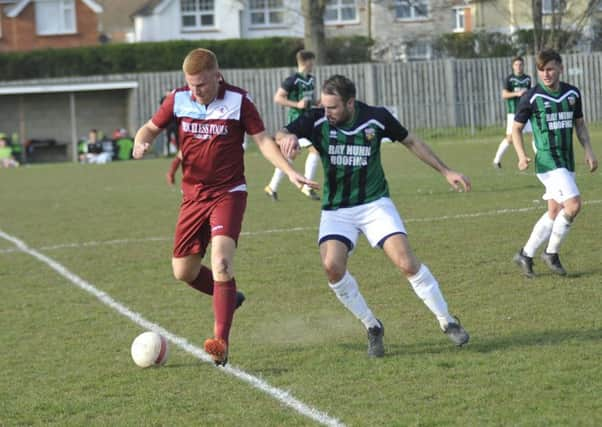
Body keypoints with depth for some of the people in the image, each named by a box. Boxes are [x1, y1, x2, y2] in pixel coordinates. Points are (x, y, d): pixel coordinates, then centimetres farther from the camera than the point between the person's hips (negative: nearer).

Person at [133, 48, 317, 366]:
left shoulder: (238, 101, -9)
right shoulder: (178, 100, -1)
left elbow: (263, 140, -4)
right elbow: (151, 128, 11)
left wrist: (290, 172, -16)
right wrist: (140, 143, -14)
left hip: (228, 193, -4)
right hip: (193, 196, 4)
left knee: (221, 260, -23)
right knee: (183, 272, 7)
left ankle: (221, 342, -24)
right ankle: (228, 298, 38)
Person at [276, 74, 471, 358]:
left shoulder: (376, 118, -9)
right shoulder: (317, 121, -10)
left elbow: (410, 141, 7)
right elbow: (279, 136, -21)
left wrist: (445, 171, 9)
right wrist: (288, 137, -46)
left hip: (375, 203, -1)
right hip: (336, 209, 1)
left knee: (407, 262, -16)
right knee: (332, 266, -21)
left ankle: (447, 322, 3)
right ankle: (372, 328, 0)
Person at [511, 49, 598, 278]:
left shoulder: (573, 93, 7)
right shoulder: (532, 97, -7)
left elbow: (579, 124, 19)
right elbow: (516, 128, 1)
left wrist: (588, 150, 7)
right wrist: (522, 155, -13)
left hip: (567, 161, 6)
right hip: (547, 160, -6)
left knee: (555, 211, 7)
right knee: (573, 204, -18)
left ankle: (526, 254, 19)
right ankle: (551, 253, -2)